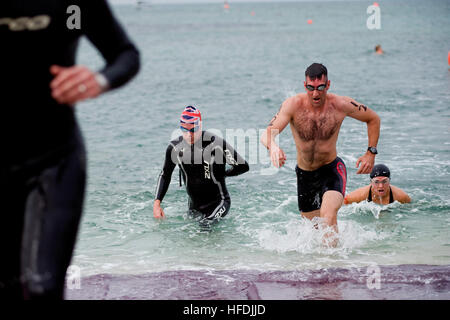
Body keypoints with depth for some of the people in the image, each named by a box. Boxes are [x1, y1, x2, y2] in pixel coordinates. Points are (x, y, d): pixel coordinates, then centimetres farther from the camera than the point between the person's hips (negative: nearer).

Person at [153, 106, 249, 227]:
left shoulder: (216, 143, -20)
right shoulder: (175, 148, -3)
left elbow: (243, 166, -13)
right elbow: (165, 175, 12)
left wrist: (222, 174, -2)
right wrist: (157, 203, 2)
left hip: (218, 202, -6)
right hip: (194, 205, 6)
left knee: (205, 226, -26)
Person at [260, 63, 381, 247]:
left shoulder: (341, 105, -16)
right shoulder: (293, 105, -19)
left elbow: (373, 119, 1)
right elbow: (268, 133, -30)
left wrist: (371, 153, -6)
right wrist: (273, 146, -53)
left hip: (332, 169, -2)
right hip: (304, 173, 2)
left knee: (328, 216, -29)